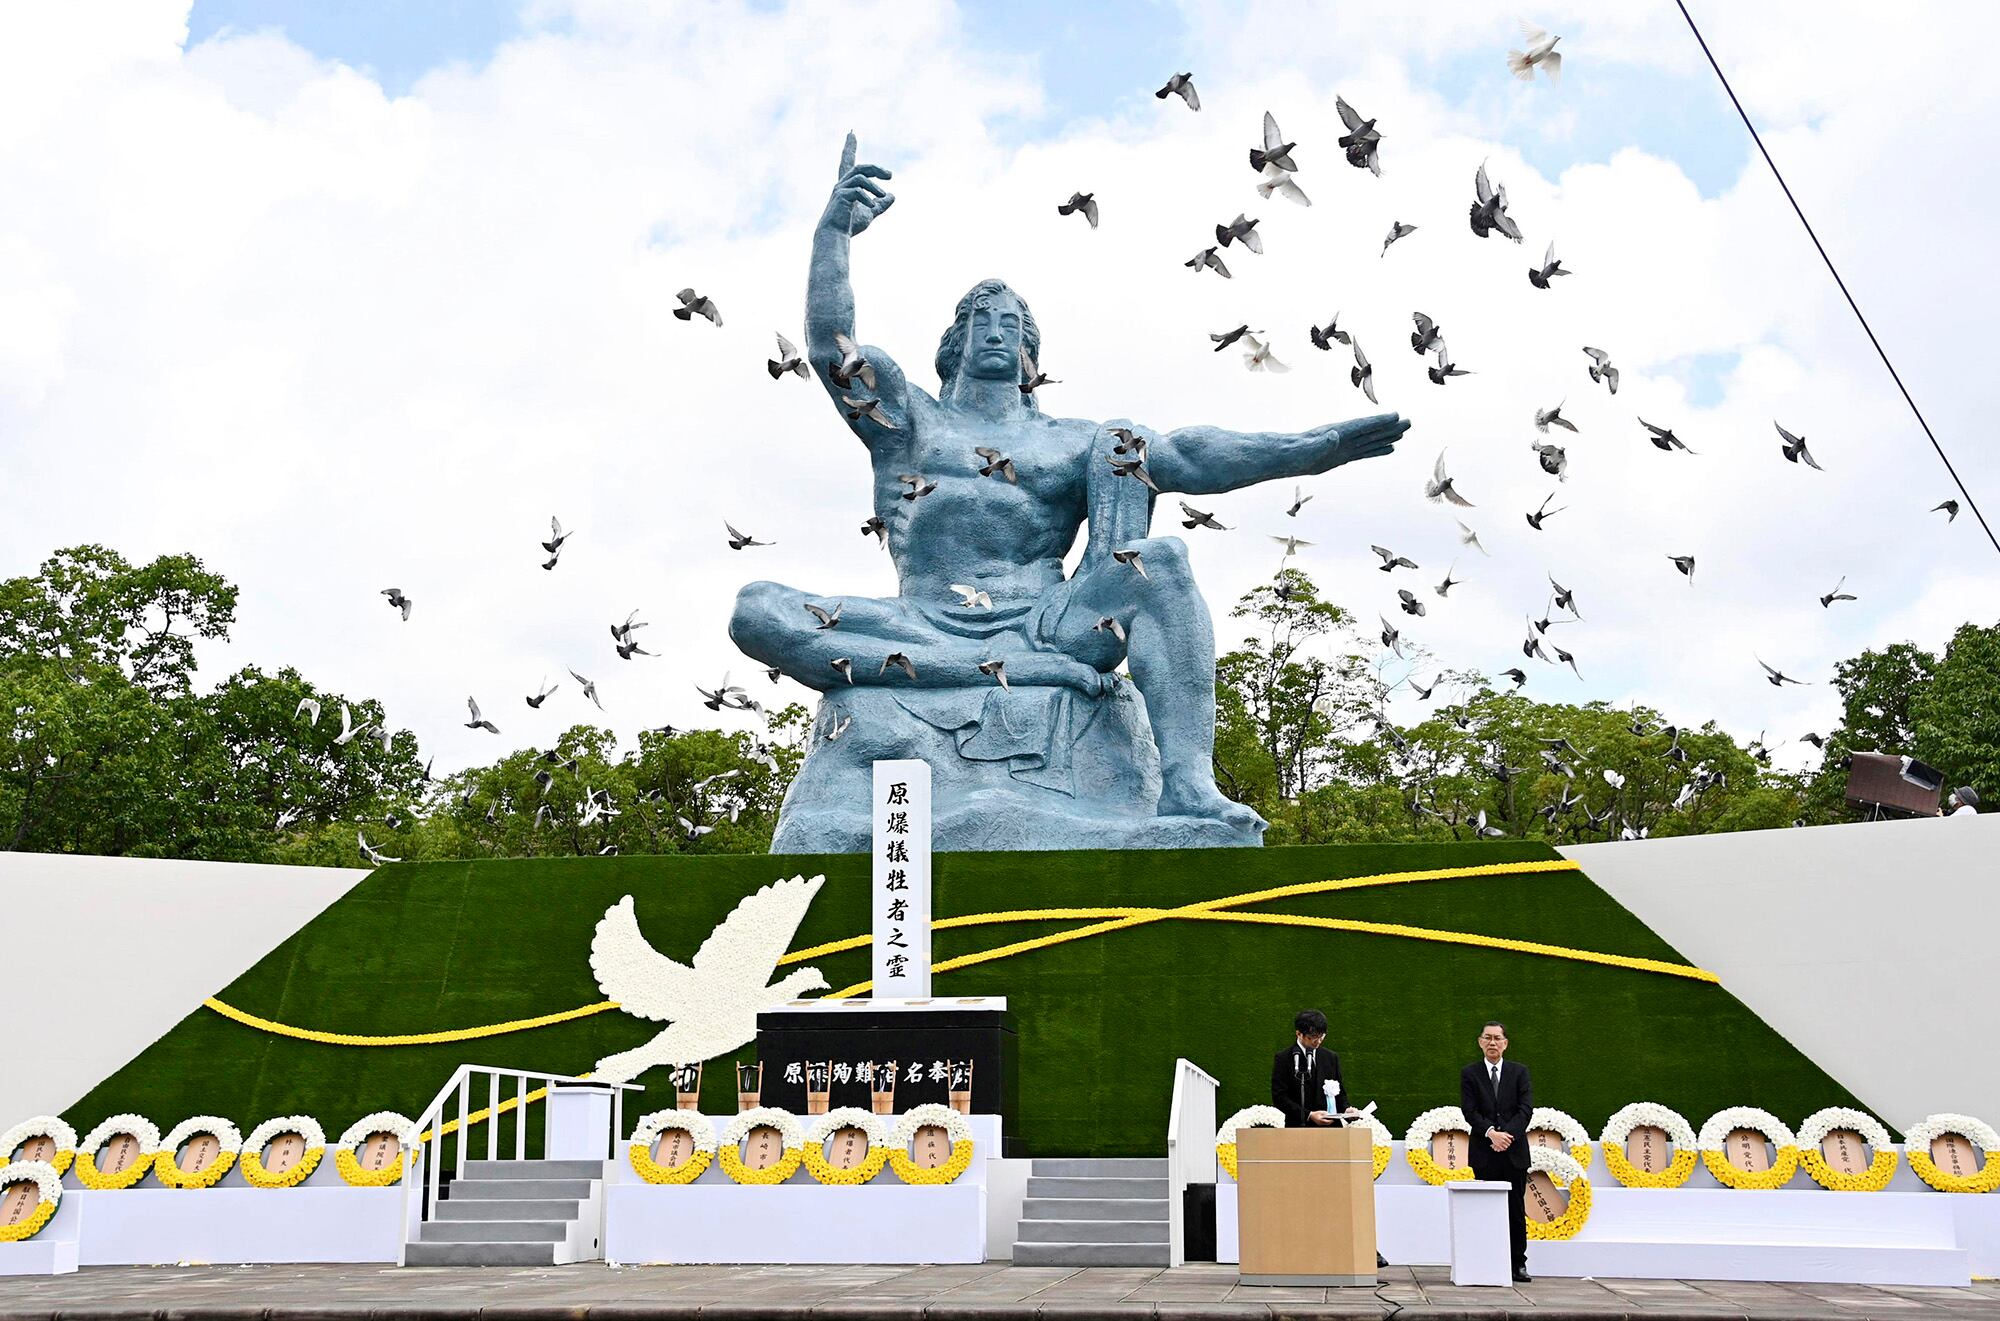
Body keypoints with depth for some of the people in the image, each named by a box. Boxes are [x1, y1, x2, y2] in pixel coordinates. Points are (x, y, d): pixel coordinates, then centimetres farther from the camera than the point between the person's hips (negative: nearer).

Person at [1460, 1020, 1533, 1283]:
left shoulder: (1520, 1072, 9)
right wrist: (1491, 1133, -18)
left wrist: (1507, 1134, -15)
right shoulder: (1469, 1074, 6)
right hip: (1484, 1153, -1)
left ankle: (1518, 1263, 9)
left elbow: (1526, 1109, -1)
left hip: (1515, 1152, 1)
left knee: (1516, 1210, 3)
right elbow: (1469, 1111, -3)